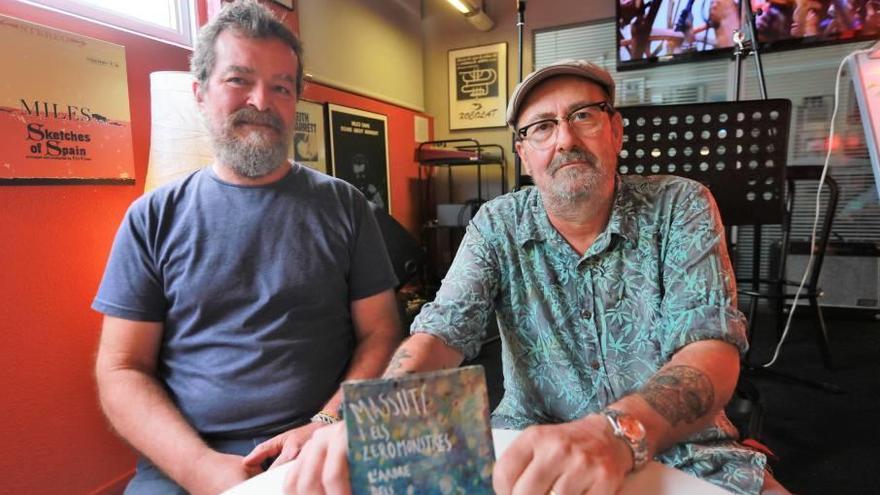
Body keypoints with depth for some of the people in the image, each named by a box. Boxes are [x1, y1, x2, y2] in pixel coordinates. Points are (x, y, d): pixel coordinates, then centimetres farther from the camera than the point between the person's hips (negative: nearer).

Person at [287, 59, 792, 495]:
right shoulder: (497, 227, -4)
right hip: (530, 446, 1)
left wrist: (616, 432, -38)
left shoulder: (681, 207, -7)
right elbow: (443, 332, -12)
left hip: (681, 448, 1)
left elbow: (715, 347, -18)